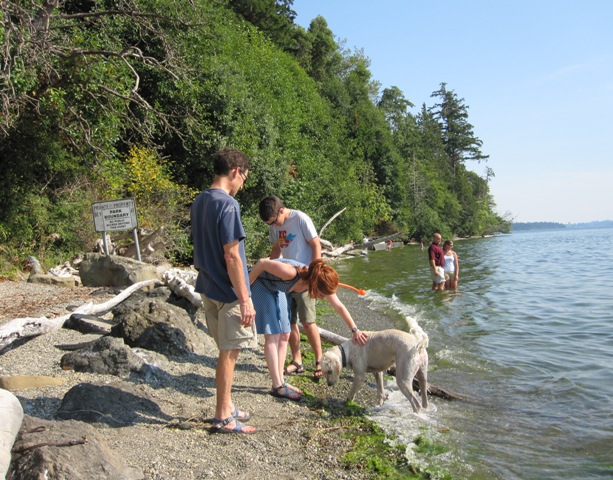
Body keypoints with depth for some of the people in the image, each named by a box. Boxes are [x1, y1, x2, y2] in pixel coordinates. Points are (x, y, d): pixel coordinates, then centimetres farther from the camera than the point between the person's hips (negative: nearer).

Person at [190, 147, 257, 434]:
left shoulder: (198, 202, 9)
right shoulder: (227, 204, -18)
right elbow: (231, 256, -21)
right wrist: (245, 299, -18)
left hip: (208, 288, 9)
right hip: (228, 292, -9)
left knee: (226, 350, 19)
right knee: (229, 352, 3)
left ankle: (226, 407, 30)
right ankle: (223, 417, 14)